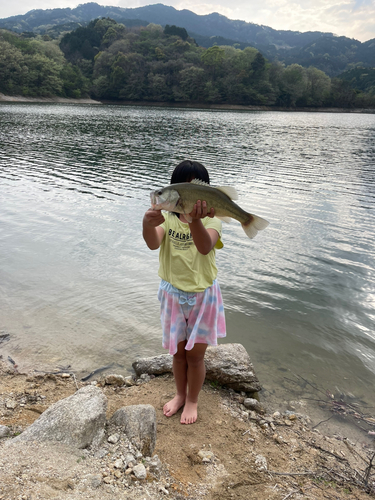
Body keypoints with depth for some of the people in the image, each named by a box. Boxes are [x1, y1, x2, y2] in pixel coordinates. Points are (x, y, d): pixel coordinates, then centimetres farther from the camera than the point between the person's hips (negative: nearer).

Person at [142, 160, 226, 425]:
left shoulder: (211, 219, -13)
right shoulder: (167, 217, -7)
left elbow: (205, 247, -35)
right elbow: (154, 243, -28)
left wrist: (195, 220, -55)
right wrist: (148, 224, -51)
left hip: (203, 294, -2)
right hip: (173, 293, 2)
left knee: (195, 354, 11)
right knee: (178, 351, 19)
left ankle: (192, 401, 36)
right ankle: (180, 394, 44)